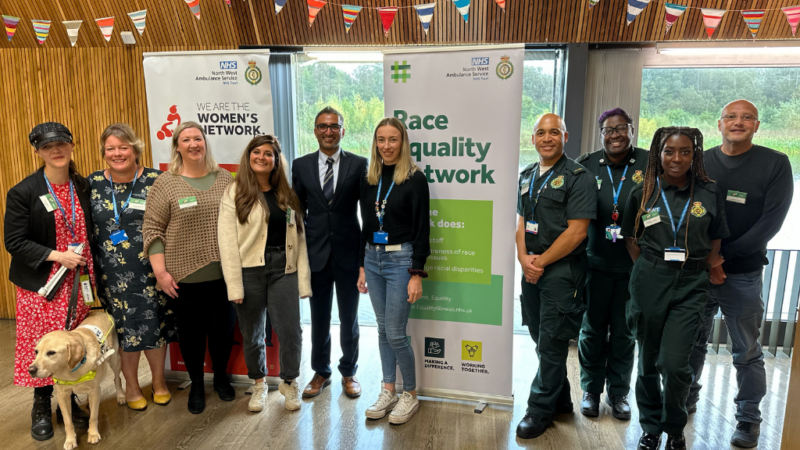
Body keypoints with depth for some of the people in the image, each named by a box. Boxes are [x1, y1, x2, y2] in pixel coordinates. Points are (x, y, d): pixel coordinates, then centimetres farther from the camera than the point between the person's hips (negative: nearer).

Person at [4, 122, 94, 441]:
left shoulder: (83, 187, 5)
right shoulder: (22, 193, -8)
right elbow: (14, 242, -10)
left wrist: (89, 269, 5)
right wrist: (58, 255, -18)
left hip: (76, 282, 4)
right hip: (41, 284, -3)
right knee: (42, 346, 4)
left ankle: (69, 400, 27)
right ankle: (41, 406, 25)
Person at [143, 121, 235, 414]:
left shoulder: (225, 178, 6)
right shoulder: (165, 183, -3)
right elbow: (152, 230, -4)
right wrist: (160, 271, -9)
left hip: (224, 274, 2)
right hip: (185, 277, -2)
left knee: (223, 328, 12)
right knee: (191, 332, 11)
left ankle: (221, 378, 36)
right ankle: (196, 386, 31)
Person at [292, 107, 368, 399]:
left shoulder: (358, 164, -2)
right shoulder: (301, 165, 4)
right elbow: (297, 210, 7)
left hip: (348, 254, -1)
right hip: (316, 254, 2)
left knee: (349, 318, 13)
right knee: (318, 319, 14)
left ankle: (348, 372, 31)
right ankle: (321, 373, 33)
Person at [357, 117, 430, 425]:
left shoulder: (415, 179, -9)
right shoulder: (369, 180, 8)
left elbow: (422, 229, -11)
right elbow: (366, 225, 13)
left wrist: (417, 274, -14)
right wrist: (362, 267, 12)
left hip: (401, 260, -6)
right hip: (373, 259, 6)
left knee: (395, 334, -2)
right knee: (383, 330, 13)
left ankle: (410, 395, 19)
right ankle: (388, 391, 28)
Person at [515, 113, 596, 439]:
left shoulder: (578, 177, -8)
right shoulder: (527, 176, 13)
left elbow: (576, 231, -14)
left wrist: (541, 262, -13)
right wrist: (523, 257, -4)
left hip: (562, 269, -7)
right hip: (531, 268, 7)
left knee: (551, 342, 0)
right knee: (541, 338, 14)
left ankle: (540, 410, 15)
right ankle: (560, 401, 32)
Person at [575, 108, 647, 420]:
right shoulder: (586, 166, -1)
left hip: (635, 265, 0)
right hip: (596, 262, 1)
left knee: (624, 332, 13)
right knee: (592, 330, 11)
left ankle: (619, 392, 30)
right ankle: (591, 389, 29)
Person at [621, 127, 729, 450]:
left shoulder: (709, 193, 2)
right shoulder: (643, 193, 1)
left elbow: (716, 239, 10)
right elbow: (630, 238, 9)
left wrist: (702, 273, 1)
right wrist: (649, 271, 1)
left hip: (690, 286, 0)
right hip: (650, 283, 1)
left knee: (674, 362, -9)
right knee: (648, 360, 9)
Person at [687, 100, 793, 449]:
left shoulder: (775, 164, -2)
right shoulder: (701, 163, 5)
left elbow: (771, 222, -9)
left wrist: (722, 255, -14)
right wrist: (706, 259, -9)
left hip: (743, 275, -2)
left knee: (746, 353, 6)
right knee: (692, 342, 12)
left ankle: (749, 420, 22)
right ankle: (687, 400, 30)